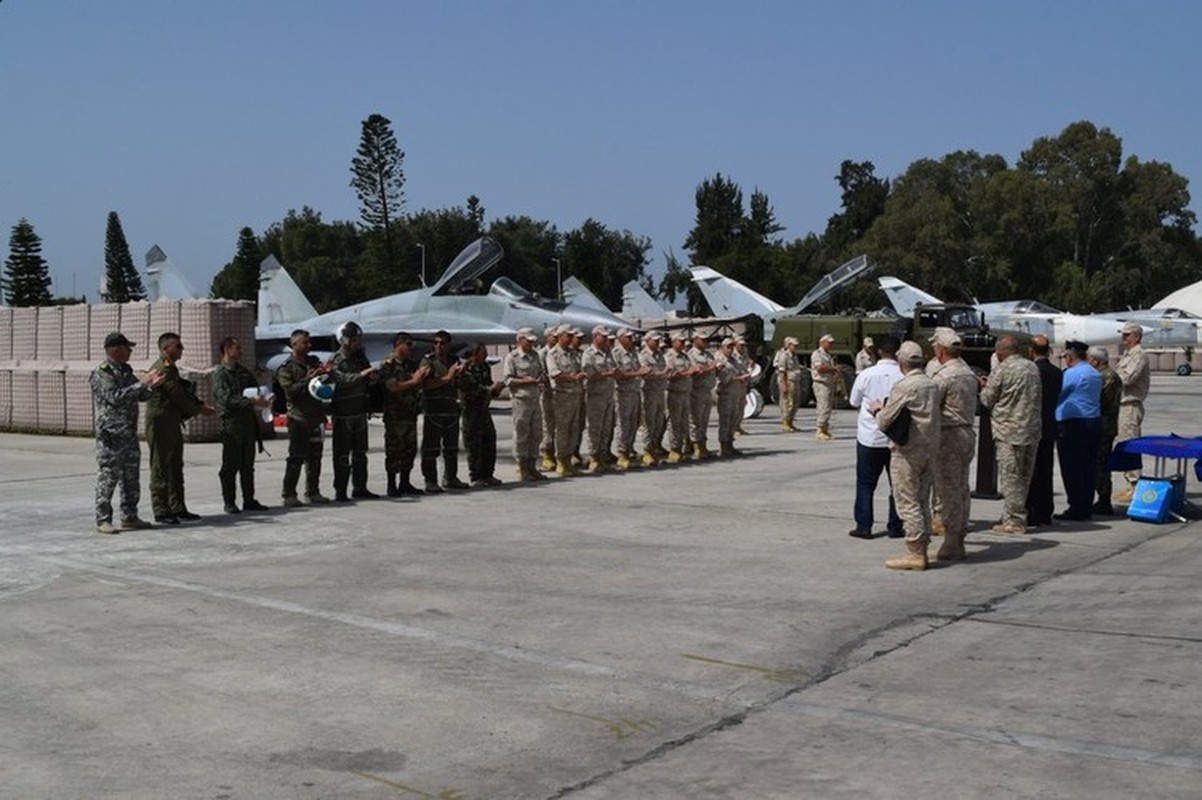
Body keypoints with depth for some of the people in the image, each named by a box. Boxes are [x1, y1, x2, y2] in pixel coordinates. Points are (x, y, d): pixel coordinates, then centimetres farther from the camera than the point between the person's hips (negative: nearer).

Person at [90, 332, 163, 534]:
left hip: (129, 434, 8)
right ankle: (103, 520, 0)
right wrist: (141, 384, -19)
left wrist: (150, 385, -1)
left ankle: (130, 517, 19)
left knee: (131, 478, 11)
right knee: (107, 478, -5)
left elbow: (141, 397, 19)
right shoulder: (102, 374, -10)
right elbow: (115, 398, -22)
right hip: (110, 434, -8)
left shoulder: (126, 371, 16)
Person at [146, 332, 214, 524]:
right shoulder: (162, 369, -15)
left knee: (175, 467, 13)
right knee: (161, 468, -4)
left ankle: (177, 508, 18)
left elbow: (182, 394, 19)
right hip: (160, 424, -10)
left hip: (172, 425, 10)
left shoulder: (170, 368, 17)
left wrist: (201, 406, 6)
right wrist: (199, 409, -6)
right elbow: (177, 395, -17)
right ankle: (161, 511, 0)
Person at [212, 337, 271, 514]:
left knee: (248, 465, 10)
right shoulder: (220, 373, -6)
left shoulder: (243, 371, 17)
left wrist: (262, 399, -2)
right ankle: (229, 503, 4)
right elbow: (227, 399, -17)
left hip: (248, 423, 7)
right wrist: (252, 401, -26)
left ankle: (249, 501, 15)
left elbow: (256, 388, 22)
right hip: (231, 424, -7)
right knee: (231, 466, -2)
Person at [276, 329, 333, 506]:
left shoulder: (314, 362, 16)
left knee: (315, 457, 10)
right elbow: (290, 390, -15)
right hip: (298, 419, -6)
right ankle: (289, 495, -2)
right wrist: (308, 380, -19)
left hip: (316, 417, 6)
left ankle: (313, 493, 17)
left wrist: (326, 373, 0)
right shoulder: (286, 368, -2)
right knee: (296, 458, -7)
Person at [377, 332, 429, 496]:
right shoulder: (387, 365, -7)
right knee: (394, 451, -4)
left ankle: (404, 484, 18)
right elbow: (393, 387, -18)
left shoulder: (410, 365, 15)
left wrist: (421, 378, -2)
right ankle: (391, 487, 1)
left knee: (410, 449, 9)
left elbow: (416, 387, 18)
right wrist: (413, 381, -14)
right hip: (394, 414, -7)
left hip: (410, 414, 7)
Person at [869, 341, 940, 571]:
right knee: (922, 502, 13)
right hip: (930, 449, 8)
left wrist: (878, 410, 8)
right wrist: (885, 408, 17)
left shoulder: (903, 387, -15)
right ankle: (922, 549, 17)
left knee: (908, 502, -3)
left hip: (907, 451, -8)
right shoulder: (932, 385, 9)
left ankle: (915, 553, -2)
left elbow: (885, 422, -14)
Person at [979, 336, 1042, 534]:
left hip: (1009, 430, -7)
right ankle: (1019, 517, 18)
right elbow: (1039, 397, 18)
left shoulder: (1000, 370, -11)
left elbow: (987, 400, -4)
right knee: (1025, 476, 12)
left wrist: (984, 386, 15)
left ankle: (1014, 520, -1)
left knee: (1010, 476, -2)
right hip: (1032, 428, 7)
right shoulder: (1033, 368, 9)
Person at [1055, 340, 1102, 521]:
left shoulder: (1071, 374, -13)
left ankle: (1076, 509, -3)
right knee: (1088, 467, 11)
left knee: (1072, 469, -3)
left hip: (1072, 425, -8)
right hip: (1094, 422, 8)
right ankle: (1086, 507, 15)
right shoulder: (1095, 374, 14)